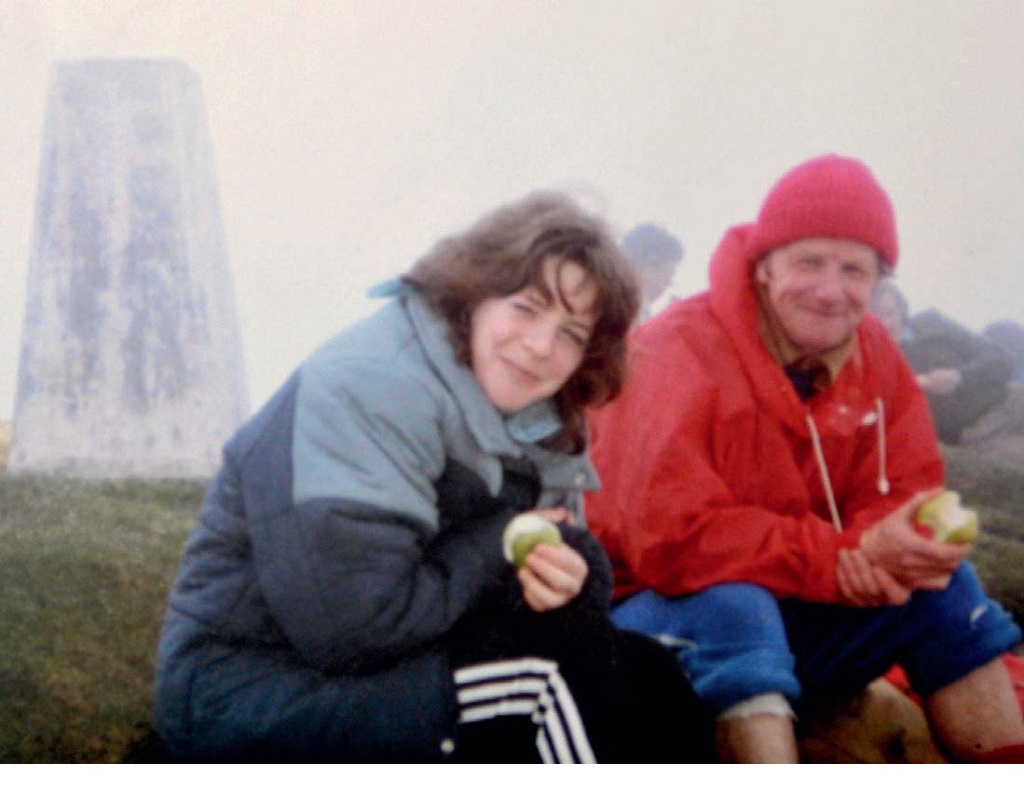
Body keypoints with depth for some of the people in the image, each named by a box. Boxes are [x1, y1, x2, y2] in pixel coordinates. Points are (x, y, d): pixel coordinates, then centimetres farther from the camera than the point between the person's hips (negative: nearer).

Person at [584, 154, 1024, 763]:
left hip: (787, 619, 6)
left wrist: (886, 555, -26)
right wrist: (850, 553, -30)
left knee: (944, 583, -7)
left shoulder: (874, 355, -1)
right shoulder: (680, 353, -21)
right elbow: (670, 540, -28)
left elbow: (905, 493, 0)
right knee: (733, 607, -35)